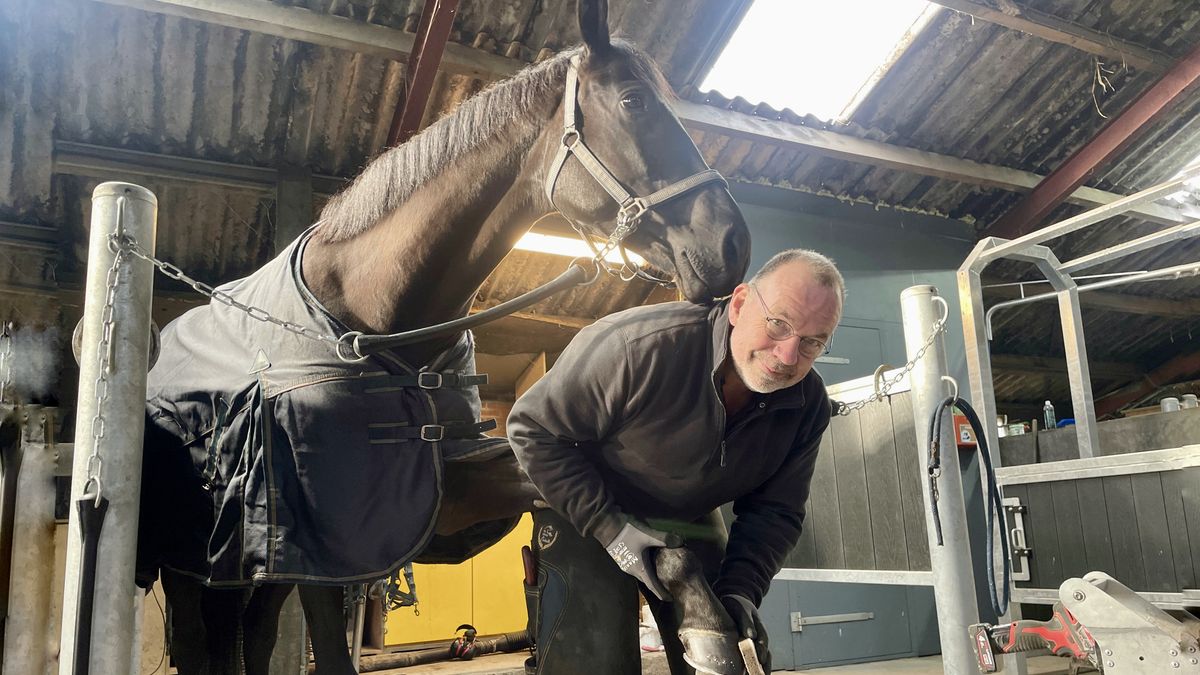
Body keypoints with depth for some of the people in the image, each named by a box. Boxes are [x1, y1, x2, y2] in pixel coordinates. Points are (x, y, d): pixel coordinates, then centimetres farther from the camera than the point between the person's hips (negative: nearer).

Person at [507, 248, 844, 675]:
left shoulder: (808, 407, -14)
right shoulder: (642, 344, -34)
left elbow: (774, 510, -4)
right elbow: (534, 428, -25)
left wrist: (739, 590, -21)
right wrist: (609, 527, -28)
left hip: (693, 525, 5)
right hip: (587, 512, -5)